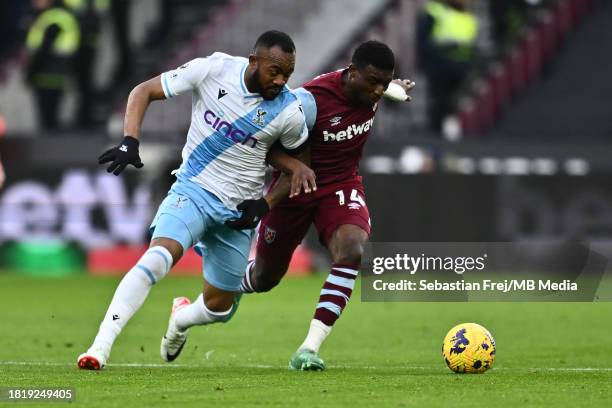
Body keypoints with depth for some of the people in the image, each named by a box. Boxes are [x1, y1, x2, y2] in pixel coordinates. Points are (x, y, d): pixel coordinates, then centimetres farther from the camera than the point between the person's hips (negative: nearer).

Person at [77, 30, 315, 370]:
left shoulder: (288, 112, -12)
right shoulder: (213, 70, -15)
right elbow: (144, 92, -6)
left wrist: (265, 204, -4)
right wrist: (130, 141, -19)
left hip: (238, 211, 3)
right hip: (193, 190, -3)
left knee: (219, 308, 10)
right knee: (157, 259, -30)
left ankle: (181, 318, 47)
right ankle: (100, 348, -31)